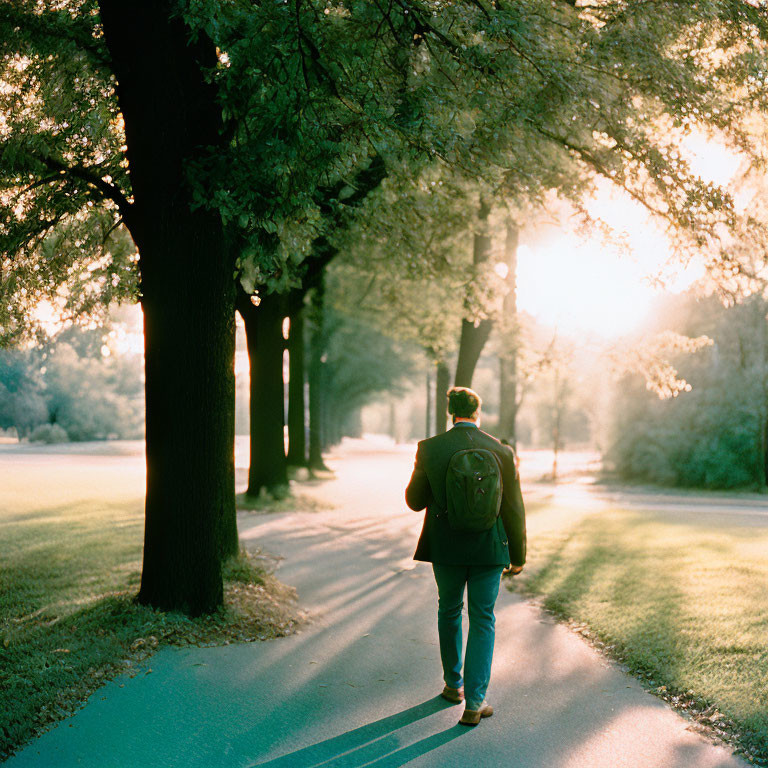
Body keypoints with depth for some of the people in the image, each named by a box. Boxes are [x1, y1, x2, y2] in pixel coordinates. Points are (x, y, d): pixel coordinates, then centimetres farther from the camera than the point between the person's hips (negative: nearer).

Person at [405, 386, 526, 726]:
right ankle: (474, 701, 4)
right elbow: (513, 509, -2)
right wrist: (518, 555, 8)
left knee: (449, 612, 21)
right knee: (483, 621, 7)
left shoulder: (430, 449, -8)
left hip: (446, 546, 1)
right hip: (488, 548, -1)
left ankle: (454, 684, 33)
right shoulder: (502, 452, -6)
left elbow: (414, 500, -1)